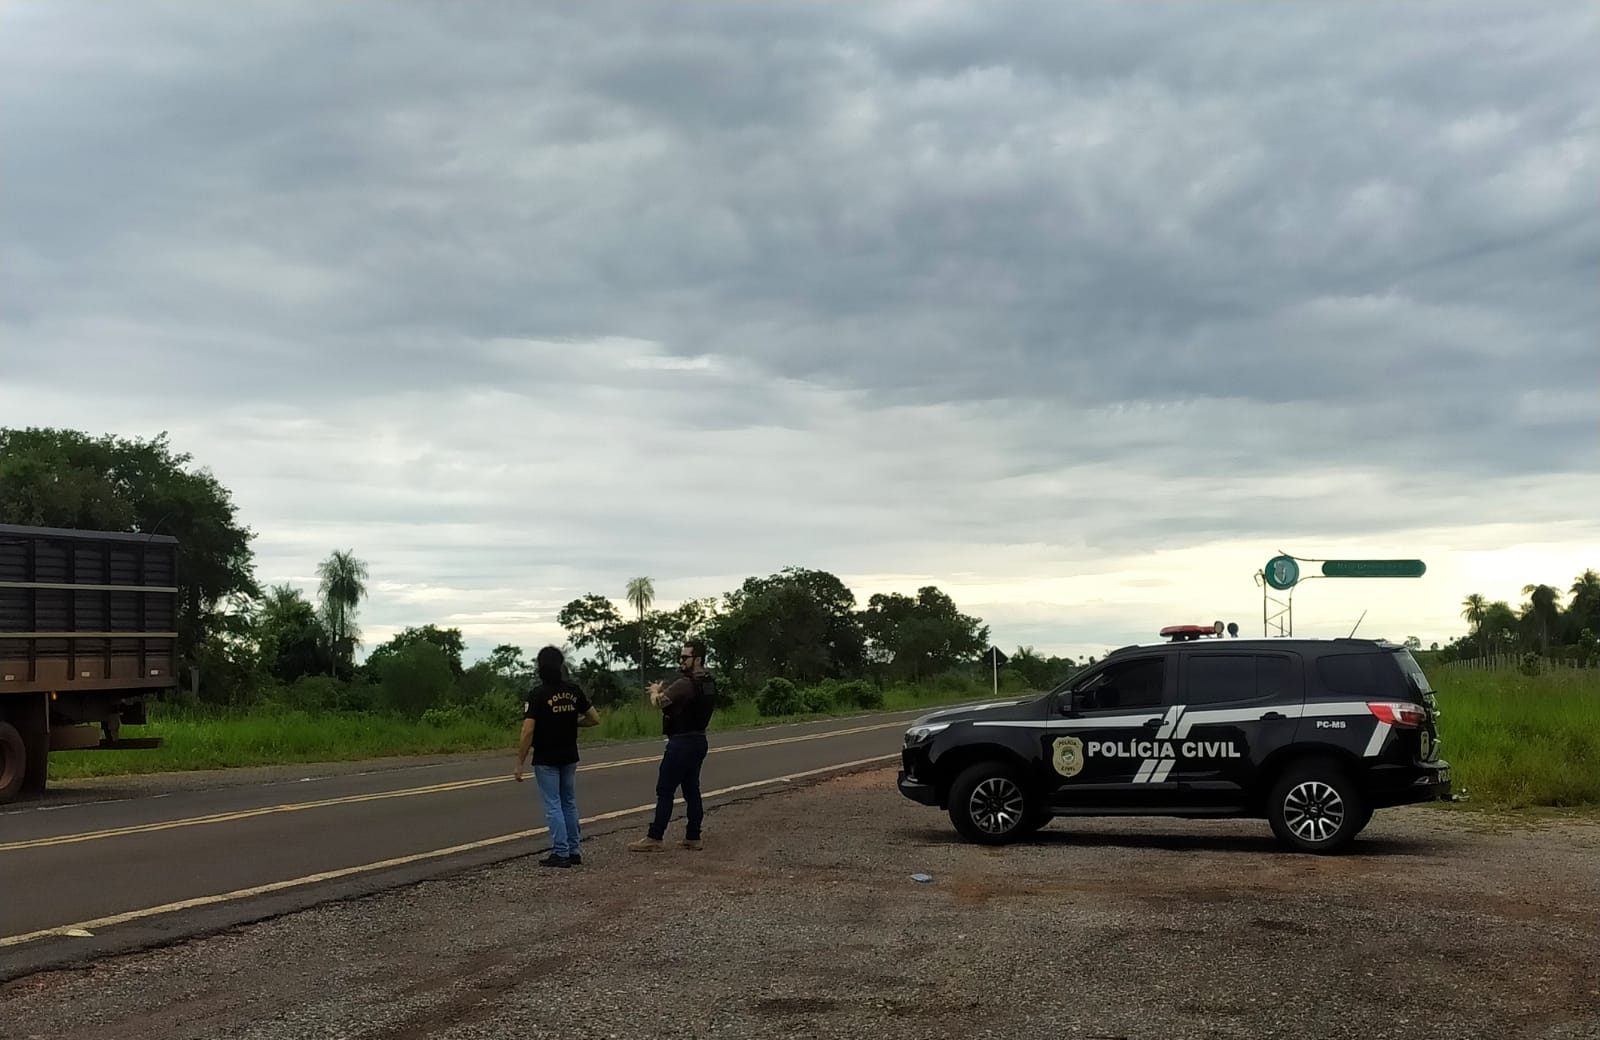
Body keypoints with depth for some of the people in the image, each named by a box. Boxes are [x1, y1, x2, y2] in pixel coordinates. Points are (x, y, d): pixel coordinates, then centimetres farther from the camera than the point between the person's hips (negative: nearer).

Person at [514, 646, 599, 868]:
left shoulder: (537, 694, -16)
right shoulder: (574, 690, -1)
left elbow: (528, 731, -19)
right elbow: (594, 719, 4)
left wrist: (520, 764, -13)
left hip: (546, 760, -5)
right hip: (570, 757, 5)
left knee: (553, 805, 0)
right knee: (569, 803, 15)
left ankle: (561, 853, 0)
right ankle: (573, 851, 18)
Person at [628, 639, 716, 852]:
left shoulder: (685, 684, -20)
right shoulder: (709, 682, 9)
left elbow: (658, 702, -26)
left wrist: (656, 691, -4)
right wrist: (663, 692, 5)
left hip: (682, 742, -9)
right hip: (698, 740, 9)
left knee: (665, 790, -4)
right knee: (691, 789, 12)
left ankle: (654, 838, -1)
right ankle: (693, 837, 14)